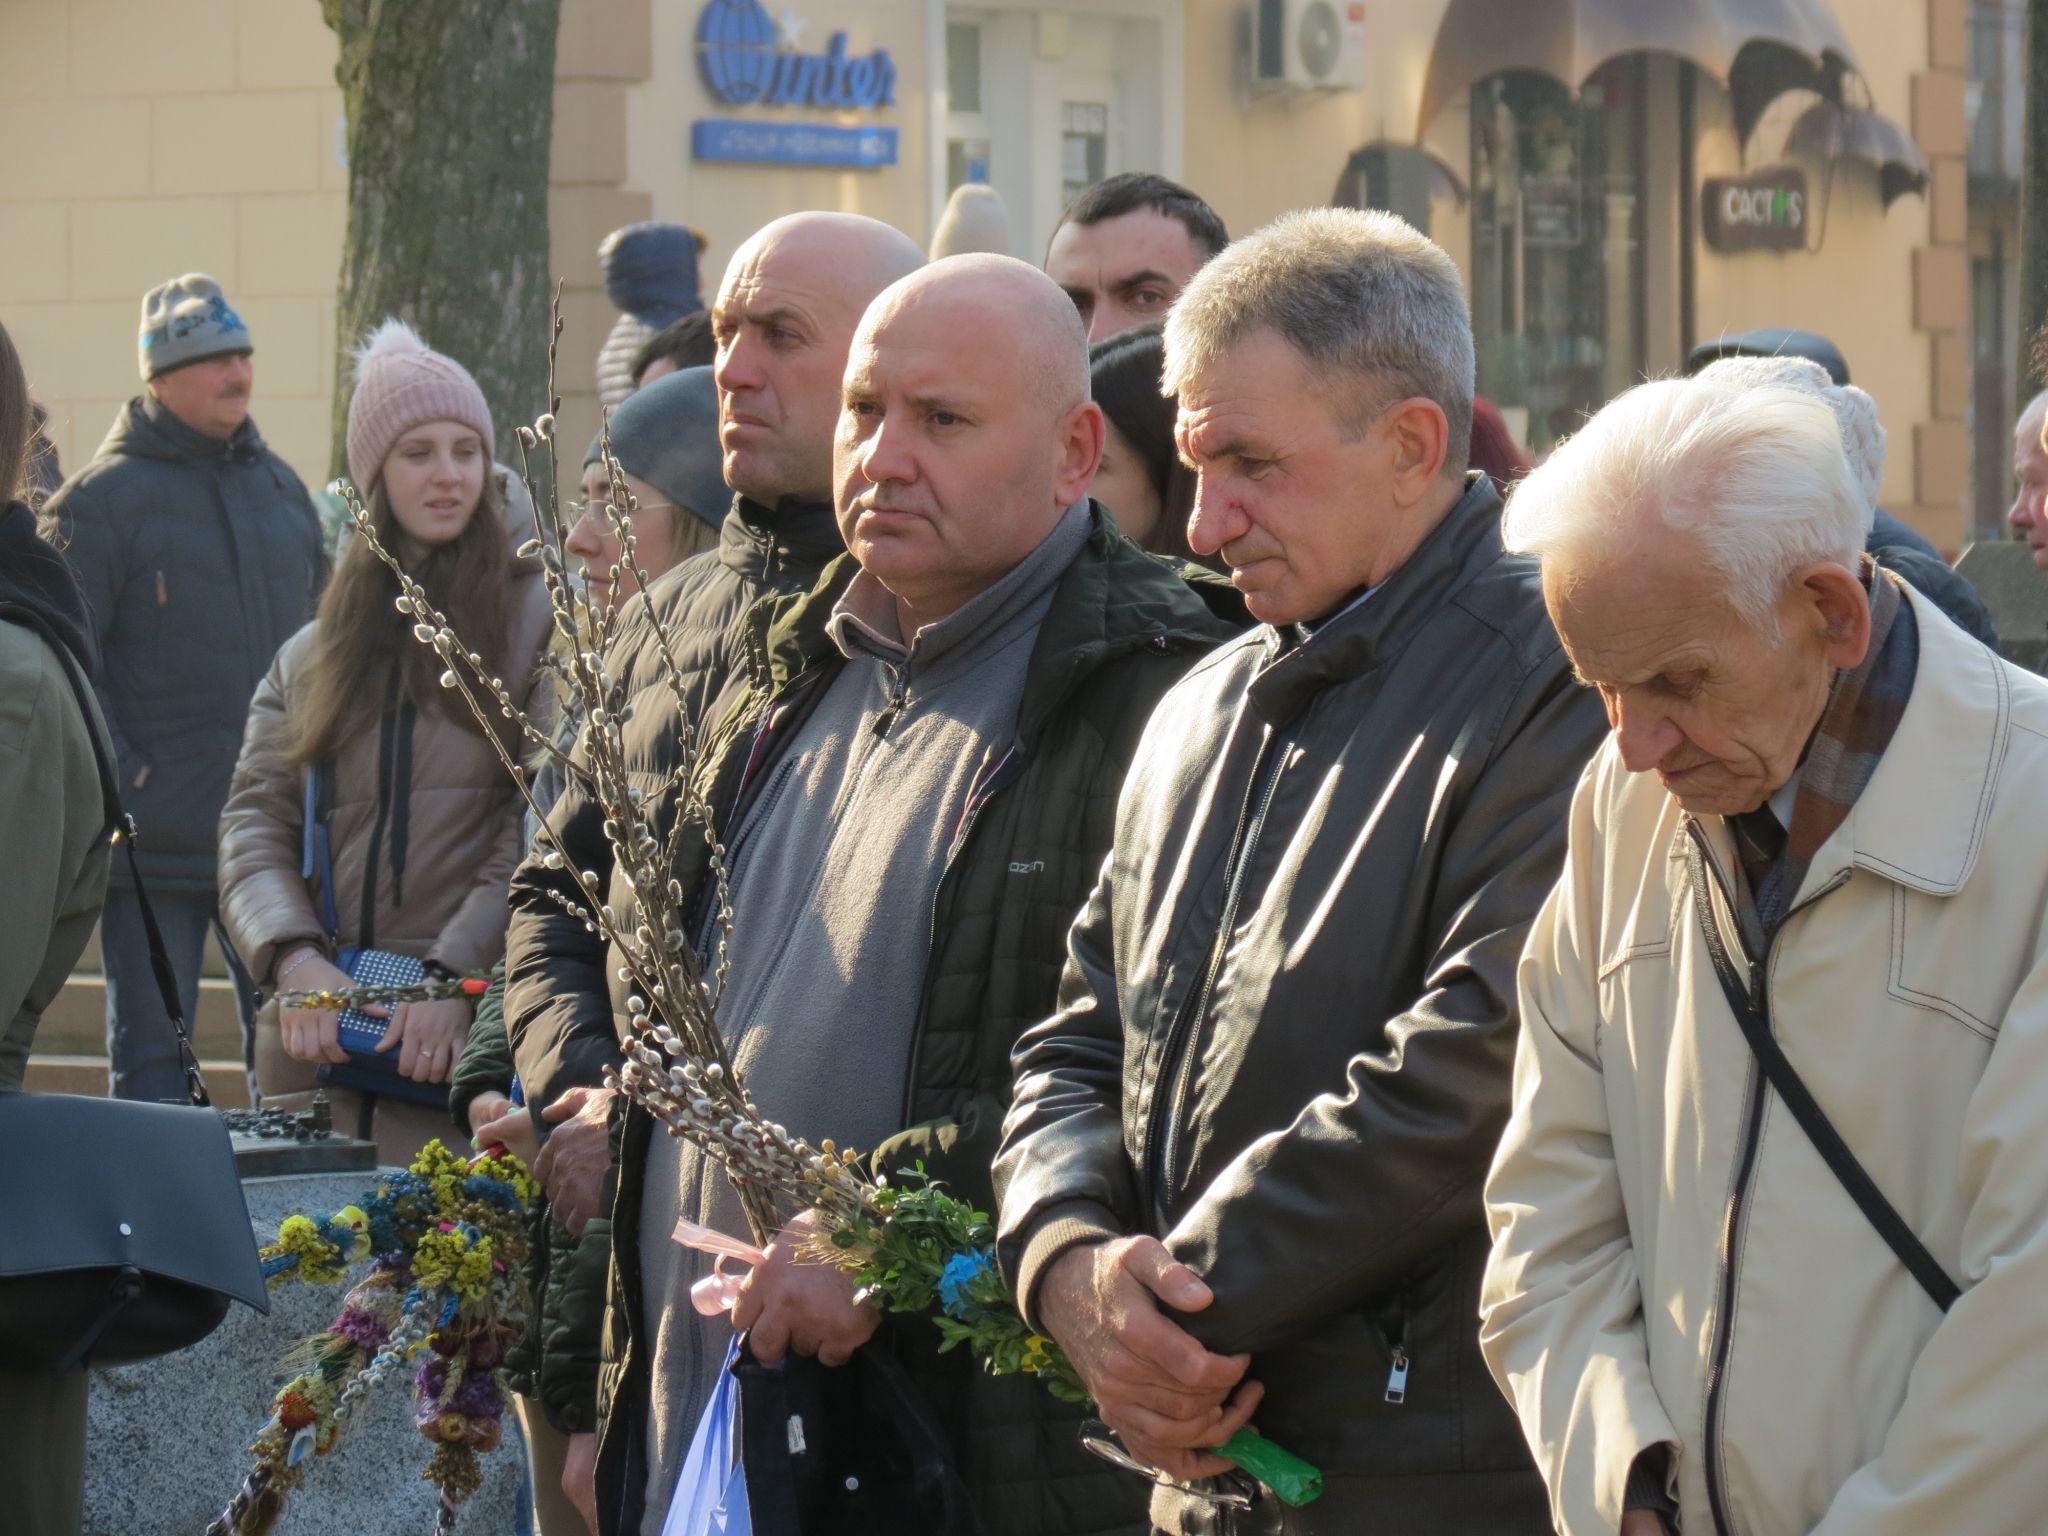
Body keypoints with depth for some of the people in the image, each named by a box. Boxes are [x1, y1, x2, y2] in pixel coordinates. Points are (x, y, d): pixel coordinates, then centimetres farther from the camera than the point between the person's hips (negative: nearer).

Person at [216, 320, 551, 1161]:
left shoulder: (537, 616, 4)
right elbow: (254, 819, 9)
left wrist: (455, 973, -15)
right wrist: (294, 956, -10)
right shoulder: (313, 652, 18)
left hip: (463, 1037, -4)